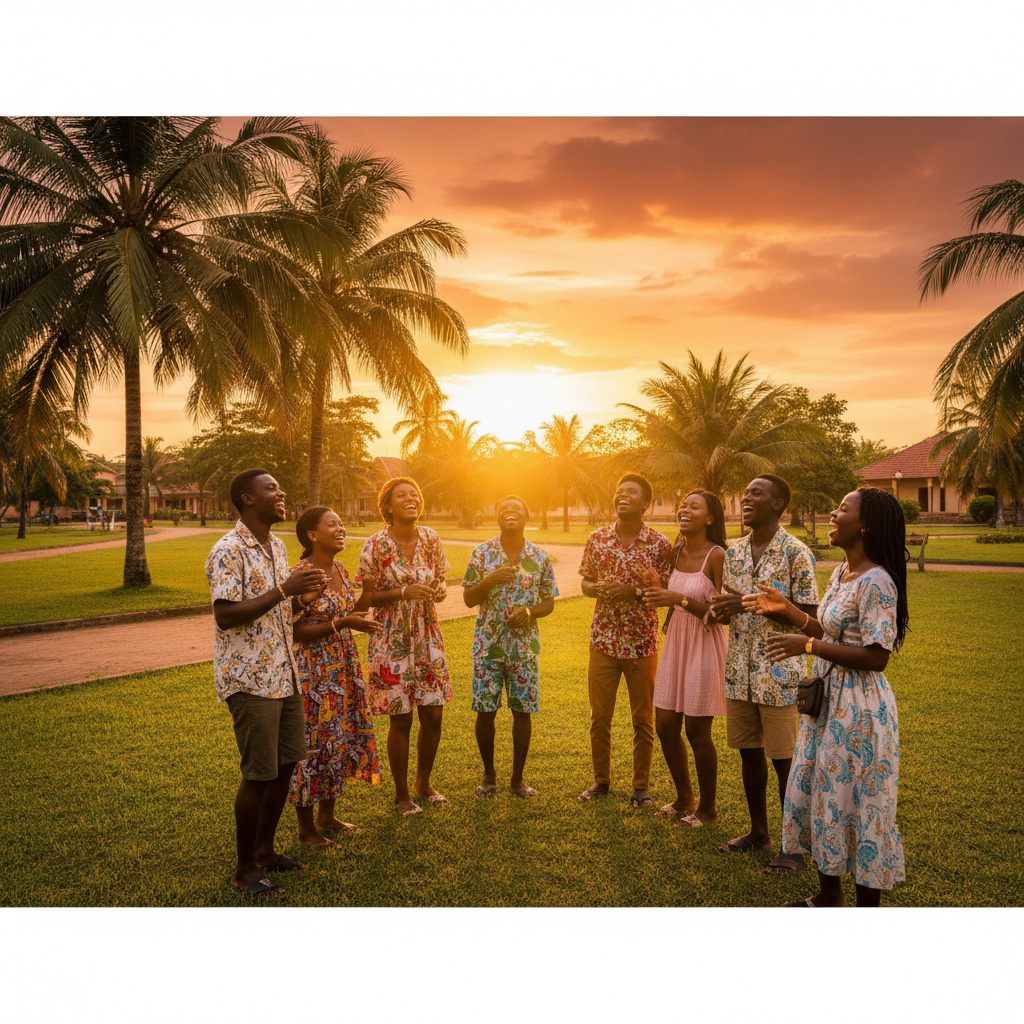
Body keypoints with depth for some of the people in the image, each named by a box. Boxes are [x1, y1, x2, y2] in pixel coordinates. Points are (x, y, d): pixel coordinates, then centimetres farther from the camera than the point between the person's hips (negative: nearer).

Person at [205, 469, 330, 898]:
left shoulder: (277, 546, 13)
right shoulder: (228, 551, -15)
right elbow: (225, 615, -23)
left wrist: (304, 593, 2)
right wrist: (284, 590, -25)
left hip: (283, 674, 9)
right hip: (249, 680, -8)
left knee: (285, 764, 14)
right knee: (259, 775, -1)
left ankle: (265, 850, 31)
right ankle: (245, 870, 16)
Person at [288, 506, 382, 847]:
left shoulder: (341, 570, 7)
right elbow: (296, 630, -19)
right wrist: (341, 623, -25)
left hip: (343, 669, 8)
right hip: (312, 671, -8)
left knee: (340, 739, 16)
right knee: (312, 743, 1)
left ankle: (327, 815, 33)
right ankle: (306, 828, 18)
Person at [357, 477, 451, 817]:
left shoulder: (430, 539, 2)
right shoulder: (376, 545, -10)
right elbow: (367, 598, -8)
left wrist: (439, 591, -11)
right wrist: (403, 592, -22)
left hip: (427, 638, 4)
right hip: (392, 641, -4)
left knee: (433, 716, 7)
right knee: (401, 720, 3)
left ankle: (424, 783, 30)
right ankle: (402, 793, 22)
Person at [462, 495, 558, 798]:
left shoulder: (540, 557, 2)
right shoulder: (482, 553, 0)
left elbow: (549, 602, 6)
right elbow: (468, 599, 0)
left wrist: (529, 612, -14)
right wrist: (491, 580, -17)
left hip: (524, 644, 1)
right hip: (488, 643, -1)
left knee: (523, 711, 5)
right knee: (485, 710, 4)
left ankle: (518, 778, 22)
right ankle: (489, 775, 23)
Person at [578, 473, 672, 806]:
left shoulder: (660, 544, -5)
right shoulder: (597, 539, 3)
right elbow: (585, 583, 10)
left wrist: (633, 592, -20)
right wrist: (597, 588, -13)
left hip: (642, 642, -2)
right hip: (604, 640, 2)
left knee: (643, 720, 8)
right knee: (599, 716, 10)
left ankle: (641, 787, 23)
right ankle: (601, 781, 27)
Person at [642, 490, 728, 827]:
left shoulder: (717, 556, -14)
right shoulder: (676, 553, 7)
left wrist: (679, 599, -23)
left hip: (705, 647, -7)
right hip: (675, 643, 7)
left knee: (696, 731, 1)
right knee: (665, 726, 10)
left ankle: (708, 808, 22)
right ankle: (684, 798, 31)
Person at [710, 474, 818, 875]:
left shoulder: (796, 553, -11)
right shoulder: (735, 552, 9)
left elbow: (808, 616, -13)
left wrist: (753, 603, -21)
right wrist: (723, 609, -7)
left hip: (778, 673, -6)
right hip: (740, 671, 6)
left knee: (785, 760, 3)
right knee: (749, 752, 15)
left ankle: (794, 845, 18)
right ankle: (758, 831, 31)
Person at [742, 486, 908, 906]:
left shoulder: (876, 582, -21)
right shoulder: (842, 572, 8)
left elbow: (876, 655, -24)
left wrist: (808, 646, -23)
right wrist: (787, 609, 8)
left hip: (859, 709, -10)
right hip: (828, 702, 10)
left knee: (858, 801, 4)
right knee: (822, 793, 19)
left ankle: (867, 904, 23)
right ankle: (829, 894, 36)